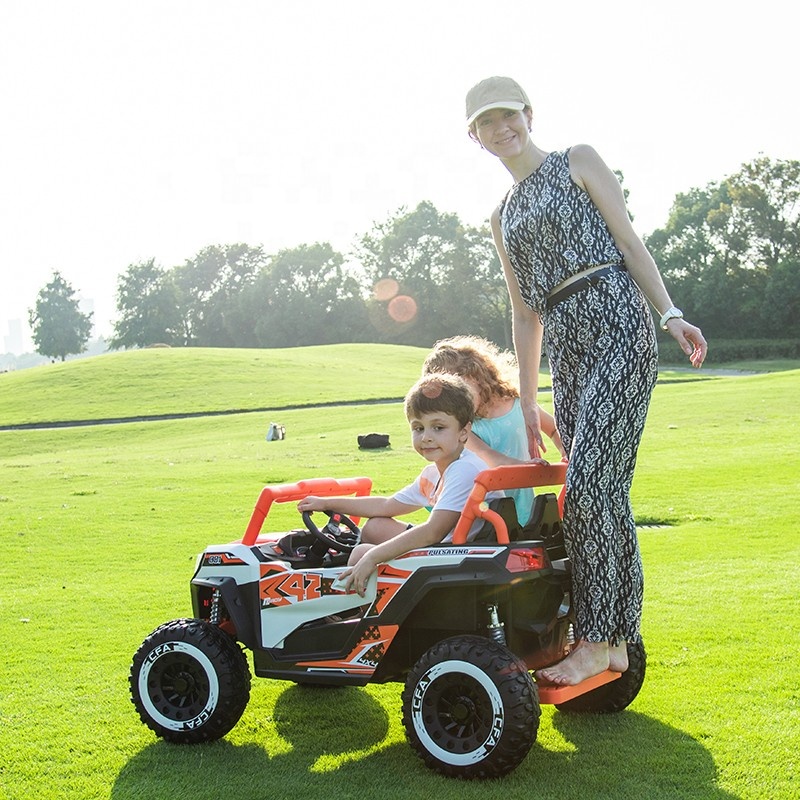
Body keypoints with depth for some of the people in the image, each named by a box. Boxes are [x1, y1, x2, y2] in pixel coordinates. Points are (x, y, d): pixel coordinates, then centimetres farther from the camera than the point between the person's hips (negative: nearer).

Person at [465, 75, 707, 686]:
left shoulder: (577, 162, 9)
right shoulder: (504, 217, 23)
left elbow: (628, 239, 1)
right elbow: (525, 314, 22)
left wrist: (670, 313, -11)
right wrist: (527, 404, 19)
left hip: (616, 323, -6)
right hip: (567, 349, 6)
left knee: (589, 483, -14)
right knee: (600, 494, 3)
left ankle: (597, 642, -7)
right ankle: (617, 639, 10)